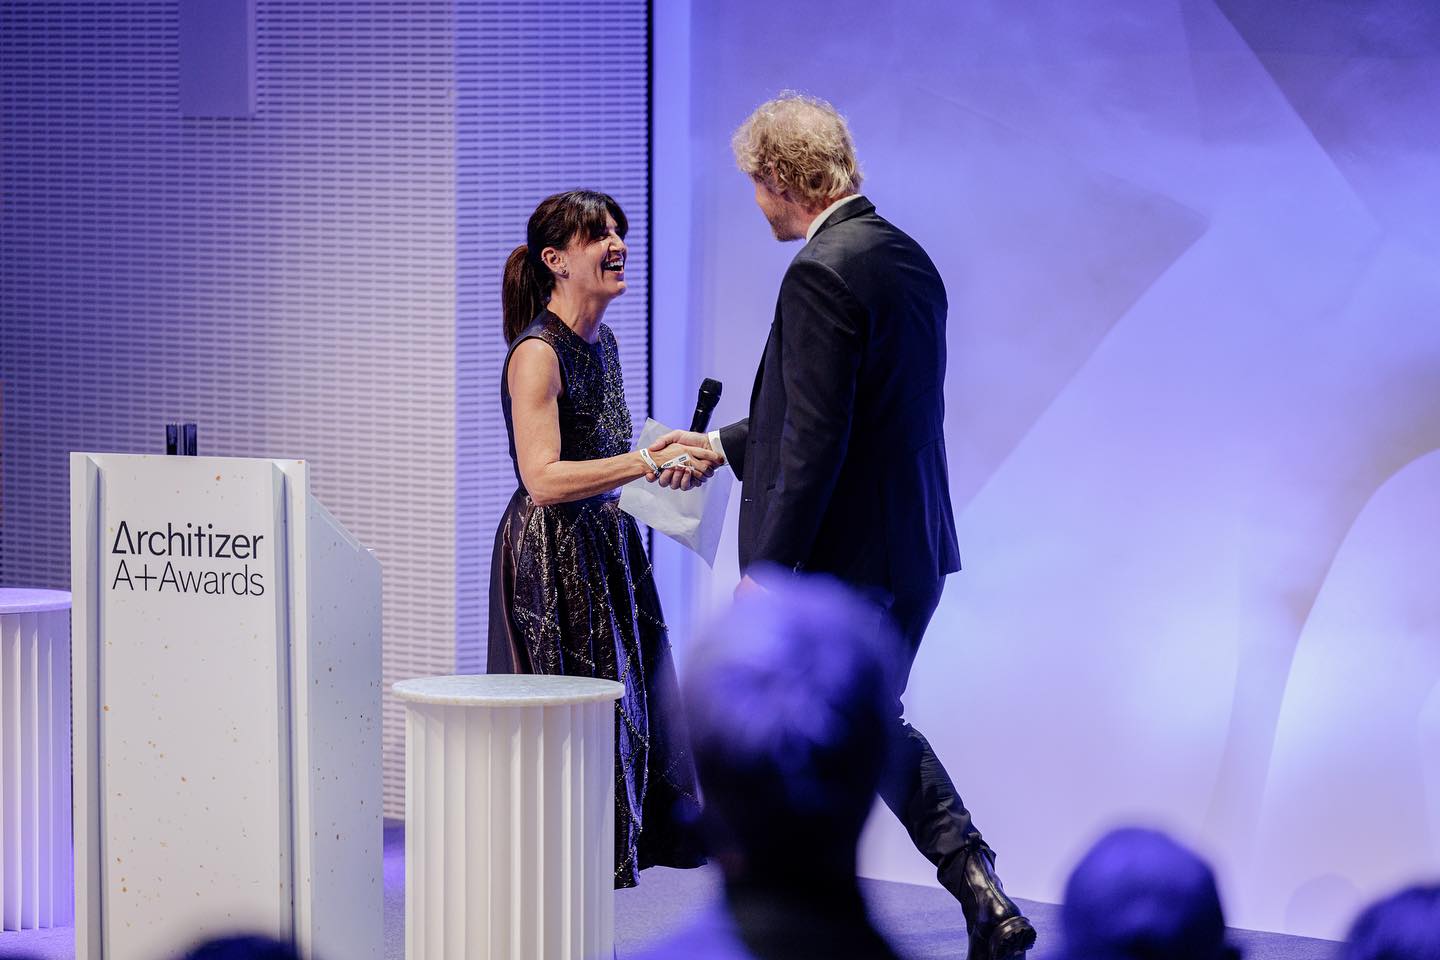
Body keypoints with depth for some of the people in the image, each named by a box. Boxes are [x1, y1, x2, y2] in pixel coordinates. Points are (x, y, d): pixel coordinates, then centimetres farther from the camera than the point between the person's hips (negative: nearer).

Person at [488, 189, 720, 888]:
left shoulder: (602, 342, 11)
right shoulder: (537, 353, -16)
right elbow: (543, 480, -24)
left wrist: (673, 454, 5)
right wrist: (647, 462, -26)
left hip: (607, 546, 9)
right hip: (550, 557, -9)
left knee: (626, 711, 8)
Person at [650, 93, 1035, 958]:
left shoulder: (822, 274, -18)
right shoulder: (908, 259, 11)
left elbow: (816, 440, -23)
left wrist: (767, 570, -19)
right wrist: (723, 445, 30)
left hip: (840, 559, -9)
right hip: (916, 549, 9)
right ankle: (981, 890, 11)